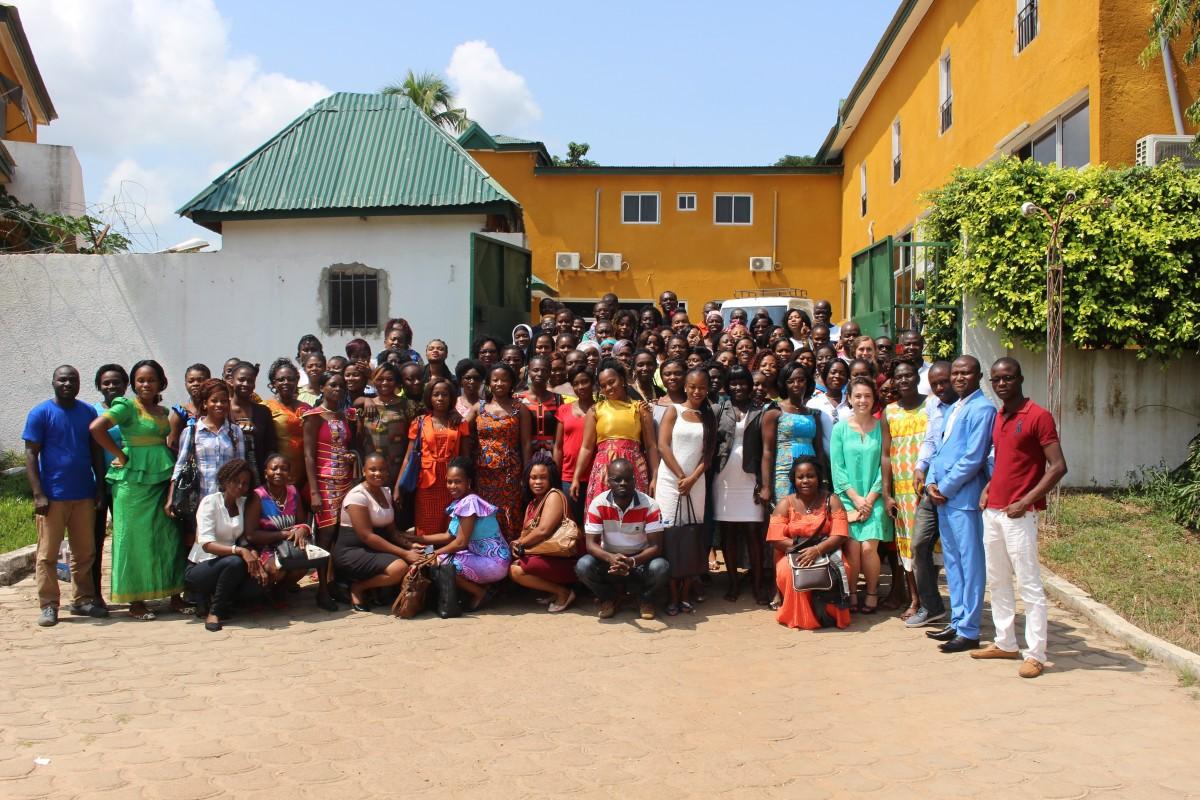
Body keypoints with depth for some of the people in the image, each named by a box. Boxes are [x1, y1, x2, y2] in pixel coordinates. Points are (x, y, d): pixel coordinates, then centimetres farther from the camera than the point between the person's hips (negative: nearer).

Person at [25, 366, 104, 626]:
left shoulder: (88, 412, 8)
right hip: (52, 496, -4)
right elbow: (31, 454, -5)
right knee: (48, 554, 1)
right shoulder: (41, 413, -3)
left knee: (85, 552, 9)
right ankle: (48, 606, 8)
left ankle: (83, 600, 20)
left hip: (84, 495, 4)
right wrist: (38, 494, -12)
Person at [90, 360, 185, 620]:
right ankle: (135, 601, 8)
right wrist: (121, 455, -13)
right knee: (136, 538, 0)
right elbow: (96, 427, -18)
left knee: (168, 537, 8)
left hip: (162, 479, 6)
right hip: (134, 480, -6)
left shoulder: (163, 411, 14)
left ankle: (173, 594, 16)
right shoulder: (127, 406, -5)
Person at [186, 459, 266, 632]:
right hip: (199, 568, -6)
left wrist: (255, 558, -22)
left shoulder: (244, 504, 6)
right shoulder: (210, 502, -11)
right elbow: (207, 544, -23)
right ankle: (214, 611, -15)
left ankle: (209, 599, 0)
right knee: (234, 562, -35)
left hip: (226, 565, 6)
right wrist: (239, 550, -37)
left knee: (259, 577, -23)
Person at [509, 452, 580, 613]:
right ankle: (555, 590, 4)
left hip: (566, 560, -9)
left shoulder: (554, 495, -10)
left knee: (516, 570, -19)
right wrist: (518, 543, -12)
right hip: (548, 557, 9)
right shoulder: (532, 504, 17)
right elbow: (525, 533, 11)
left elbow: (543, 531, -21)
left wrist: (520, 543, -7)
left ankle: (563, 592, -7)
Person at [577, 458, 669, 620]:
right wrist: (610, 558, -36)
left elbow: (655, 546, -18)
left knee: (661, 567, -33)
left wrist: (632, 561, -37)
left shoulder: (649, 505, -17)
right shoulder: (597, 504, -14)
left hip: (640, 560, -1)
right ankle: (608, 598, 3)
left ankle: (645, 599, 3)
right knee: (583, 566, -29)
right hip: (608, 559, 1)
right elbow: (591, 543, -14)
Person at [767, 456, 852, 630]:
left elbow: (840, 535, -9)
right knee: (787, 571, -35)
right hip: (794, 556, 0)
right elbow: (776, 539, -7)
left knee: (838, 570, -34)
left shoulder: (831, 500, 2)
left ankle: (827, 613, -6)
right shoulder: (785, 504, 3)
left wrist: (817, 549, -26)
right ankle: (798, 616, -10)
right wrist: (800, 546, -19)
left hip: (826, 554, 0)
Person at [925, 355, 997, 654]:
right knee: (952, 562, 15)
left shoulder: (981, 409, -11)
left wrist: (944, 488, -12)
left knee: (970, 564, -2)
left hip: (964, 498, -9)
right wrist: (931, 482, 4)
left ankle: (969, 632, 4)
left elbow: (973, 458, -17)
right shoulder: (952, 409, 17)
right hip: (944, 496, 9)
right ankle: (957, 622, 25)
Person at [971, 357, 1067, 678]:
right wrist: (988, 488, 10)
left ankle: (1035, 654, 2)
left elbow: (1058, 466, -14)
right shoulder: (997, 417, 14)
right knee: (997, 581, 14)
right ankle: (1005, 643, 24)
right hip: (992, 511, 8)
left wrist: (1025, 502, -18)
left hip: (1019, 515, -8)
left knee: (1029, 585, -4)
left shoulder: (1038, 416, -10)